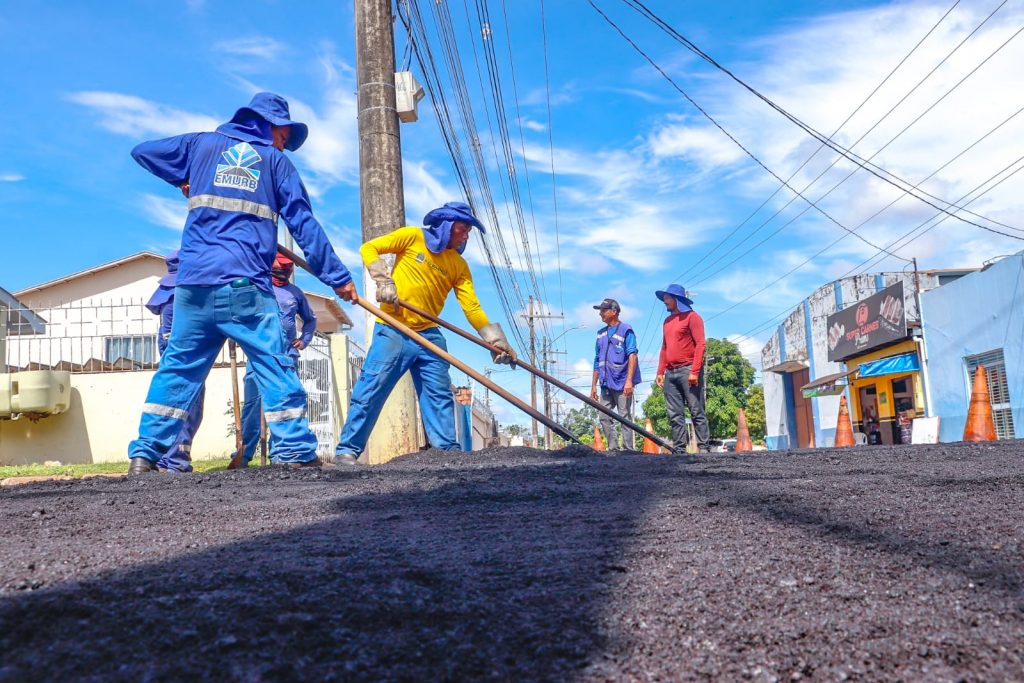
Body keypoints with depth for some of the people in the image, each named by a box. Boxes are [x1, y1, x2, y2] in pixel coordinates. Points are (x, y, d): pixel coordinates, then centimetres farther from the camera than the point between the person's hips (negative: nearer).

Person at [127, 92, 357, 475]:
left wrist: (183, 179, 41)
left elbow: (141, 152, 27)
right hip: (244, 284, -3)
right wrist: (337, 276, 5)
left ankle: (144, 453, 8)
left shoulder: (201, 144, 19)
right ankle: (295, 450, -6)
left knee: (177, 366, 9)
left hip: (193, 281, 4)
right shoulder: (275, 160, 12)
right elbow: (304, 224, 5)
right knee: (274, 364, -2)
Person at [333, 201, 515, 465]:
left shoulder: (459, 266, 11)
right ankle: (347, 450, -1)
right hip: (393, 330, -5)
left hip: (429, 335, 5)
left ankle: (448, 450, 9)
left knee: (440, 395, 3)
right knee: (371, 389, -7)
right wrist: (383, 281, -13)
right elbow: (369, 248, 1)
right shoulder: (413, 237, 1)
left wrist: (496, 340, -6)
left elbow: (472, 307, 4)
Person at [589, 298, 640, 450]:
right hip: (606, 385, 7)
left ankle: (628, 450, 1)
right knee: (605, 418, 5)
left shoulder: (625, 330, -3)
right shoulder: (601, 333, 18)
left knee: (625, 417, -3)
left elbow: (632, 356, -11)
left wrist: (629, 380, -21)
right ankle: (613, 449, 12)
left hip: (621, 384, -7)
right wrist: (593, 385, 16)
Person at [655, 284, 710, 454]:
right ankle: (679, 449, 4)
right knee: (675, 415, 3)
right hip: (671, 373, 7)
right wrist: (660, 372, 12)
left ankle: (704, 448, -7)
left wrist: (695, 371, -17)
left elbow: (700, 344, -9)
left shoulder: (691, 316, -1)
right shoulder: (667, 321, 20)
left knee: (697, 412, -7)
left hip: (688, 370, -7)